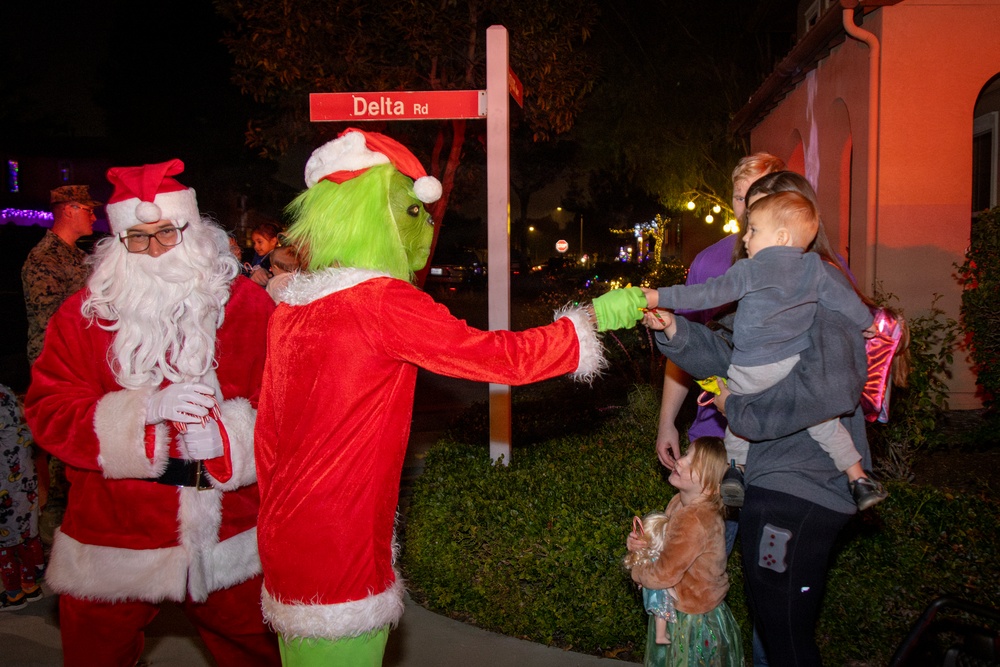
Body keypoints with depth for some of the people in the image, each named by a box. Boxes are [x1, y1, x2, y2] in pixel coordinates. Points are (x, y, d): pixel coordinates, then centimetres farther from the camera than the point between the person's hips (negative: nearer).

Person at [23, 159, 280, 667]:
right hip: (111, 542, 1)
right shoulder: (82, 315, -1)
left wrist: (227, 434, -23)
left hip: (229, 542, 0)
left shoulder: (246, 306, -4)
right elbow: (49, 413, -8)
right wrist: (145, 408, -22)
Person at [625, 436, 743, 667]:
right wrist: (636, 542, -9)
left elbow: (664, 574, -29)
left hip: (694, 623, -9)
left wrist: (637, 571, -10)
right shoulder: (679, 502, -3)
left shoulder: (694, 522, -33)